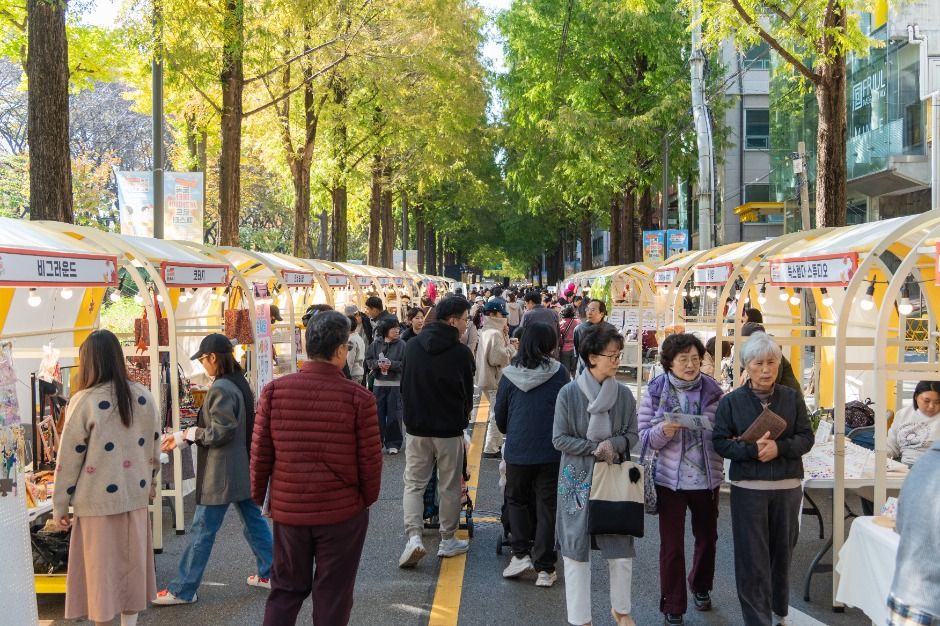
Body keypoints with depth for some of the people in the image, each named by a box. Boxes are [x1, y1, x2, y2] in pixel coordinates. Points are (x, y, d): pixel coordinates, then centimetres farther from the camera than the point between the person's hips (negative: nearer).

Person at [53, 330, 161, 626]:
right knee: (132, 564, 14)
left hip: (98, 501, -4)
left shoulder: (84, 401, -12)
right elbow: (154, 447, 10)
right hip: (135, 496, 4)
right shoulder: (144, 397, 1)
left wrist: (60, 505, -1)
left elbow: (69, 458, -9)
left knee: (101, 568, 6)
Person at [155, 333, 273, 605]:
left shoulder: (220, 389, -21)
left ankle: (182, 590, 9)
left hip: (221, 474, -9)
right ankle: (269, 574, 24)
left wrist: (189, 433, -7)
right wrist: (181, 438, 14)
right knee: (253, 520, 17)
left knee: (202, 530, 0)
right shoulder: (241, 384, 9)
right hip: (243, 469, 9)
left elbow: (220, 432, -23)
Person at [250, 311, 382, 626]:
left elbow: (260, 451, -2)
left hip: (288, 510, 3)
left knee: (285, 590, 18)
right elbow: (370, 458, -8)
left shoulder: (274, 390, -7)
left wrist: (258, 494, 13)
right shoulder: (358, 397, -13)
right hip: (343, 512, -2)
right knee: (333, 595, 11)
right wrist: (368, 498, 9)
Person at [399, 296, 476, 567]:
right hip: (449, 430, -2)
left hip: (416, 427, 3)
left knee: (413, 484, 9)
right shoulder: (461, 353, -11)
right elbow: (468, 393, 0)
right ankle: (448, 541, 20)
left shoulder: (412, 346, 0)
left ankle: (414, 538, -7)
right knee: (449, 487, 11)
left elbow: (404, 385, 8)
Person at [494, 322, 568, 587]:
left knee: (516, 499, 20)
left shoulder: (510, 375, -1)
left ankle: (521, 553, 6)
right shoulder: (559, 373, -5)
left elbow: (499, 415, 8)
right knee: (547, 506, 7)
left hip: (517, 450, 1)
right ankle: (544, 568, 7)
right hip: (551, 451, -1)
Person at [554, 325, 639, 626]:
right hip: (578, 478, -2)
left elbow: (631, 435, 4)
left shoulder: (623, 394, -1)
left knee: (622, 549, 6)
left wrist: (612, 445, -16)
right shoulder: (569, 393, -8)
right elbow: (559, 439, -6)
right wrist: (595, 449, -15)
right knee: (576, 550, 4)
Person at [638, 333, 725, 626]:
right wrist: (663, 431, -22)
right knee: (671, 545, 2)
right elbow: (642, 436, -3)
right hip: (670, 480, -2)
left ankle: (701, 587, 45)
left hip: (707, 479, 2)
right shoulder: (656, 391, -5)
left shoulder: (712, 390, -2)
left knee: (707, 537, 20)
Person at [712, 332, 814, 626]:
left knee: (782, 552, 11)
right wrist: (752, 449, -19)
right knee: (752, 557, -2)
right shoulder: (731, 401, 0)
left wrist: (778, 447, -17)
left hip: (787, 487, 2)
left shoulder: (792, 398, 3)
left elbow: (806, 438, 2)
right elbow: (720, 442, -2)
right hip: (748, 488, -1)